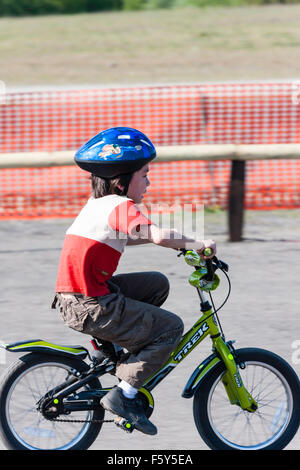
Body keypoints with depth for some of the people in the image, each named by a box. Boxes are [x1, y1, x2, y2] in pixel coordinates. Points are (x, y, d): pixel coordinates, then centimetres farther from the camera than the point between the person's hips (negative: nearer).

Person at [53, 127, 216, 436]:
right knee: (171, 327, -1)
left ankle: (129, 354, 25)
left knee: (157, 283, 22)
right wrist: (197, 245, -14)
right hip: (92, 308, -9)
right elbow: (159, 236, -29)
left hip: (72, 299, 9)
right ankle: (124, 393, -6)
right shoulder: (122, 207, -12)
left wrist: (180, 243, 26)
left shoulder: (97, 204, 16)